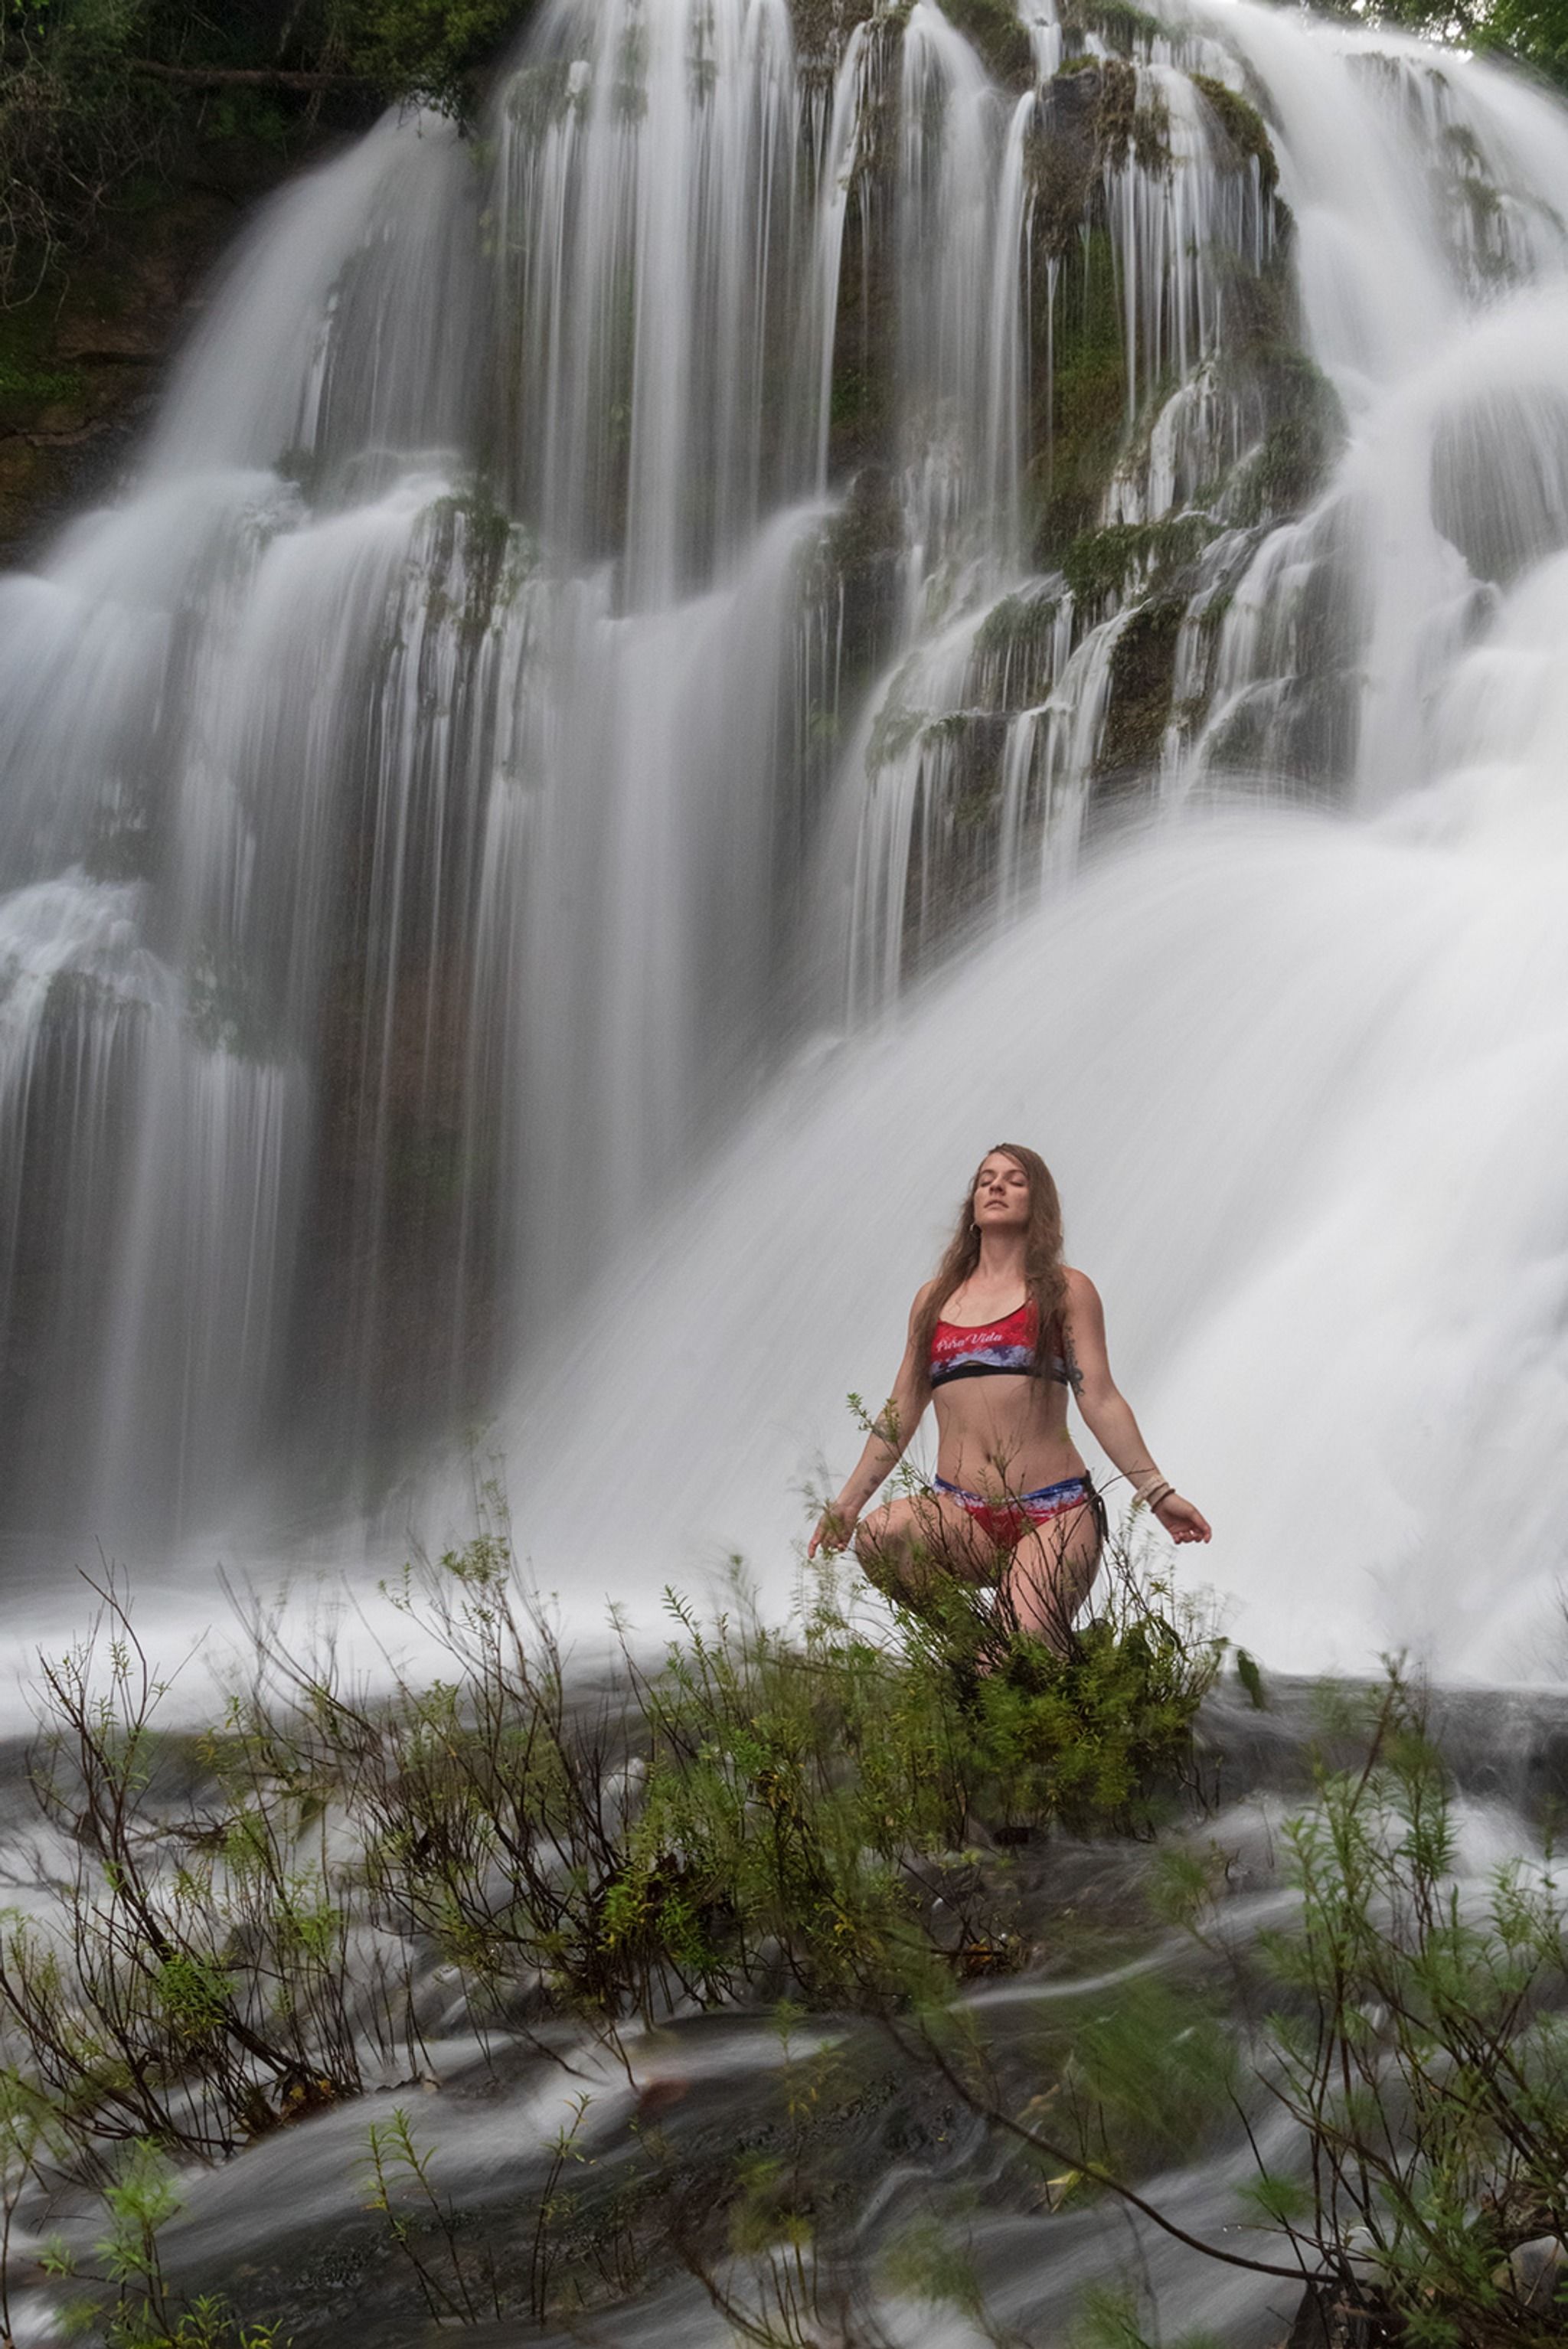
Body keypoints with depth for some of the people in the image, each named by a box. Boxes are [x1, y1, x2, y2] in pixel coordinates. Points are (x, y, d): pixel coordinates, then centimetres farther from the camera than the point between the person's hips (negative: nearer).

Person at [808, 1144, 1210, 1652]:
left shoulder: (1065, 1291, 9)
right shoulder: (934, 1299, 18)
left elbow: (1100, 1401, 2)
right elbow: (901, 1410, 20)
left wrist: (1157, 1493, -7)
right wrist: (849, 1501, 14)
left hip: (1051, 1513, -3)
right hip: (958, 1512, 3)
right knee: (877, 1536, -30)